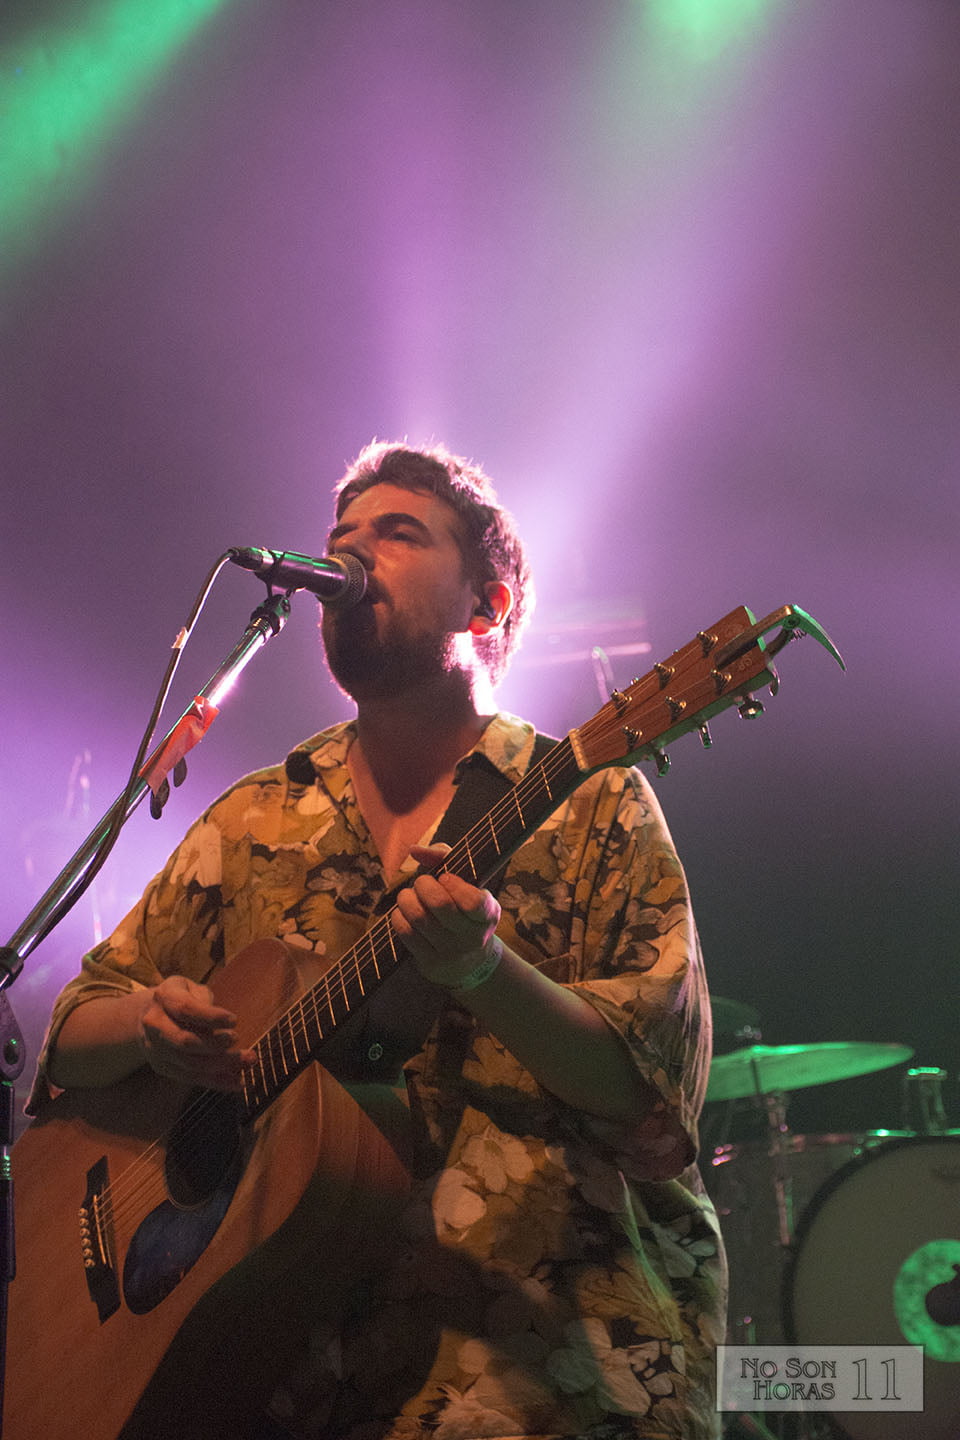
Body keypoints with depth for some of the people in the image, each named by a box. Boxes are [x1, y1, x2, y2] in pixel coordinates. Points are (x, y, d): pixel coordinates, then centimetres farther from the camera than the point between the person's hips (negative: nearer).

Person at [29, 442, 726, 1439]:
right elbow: (73, 1036, 16)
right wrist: (147, 1024, -7)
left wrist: (486, 973, -23)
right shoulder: (255, 822, 14)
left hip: (551, 1338, -4)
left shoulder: (589, 807, 3)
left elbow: (659, 1090, -6)